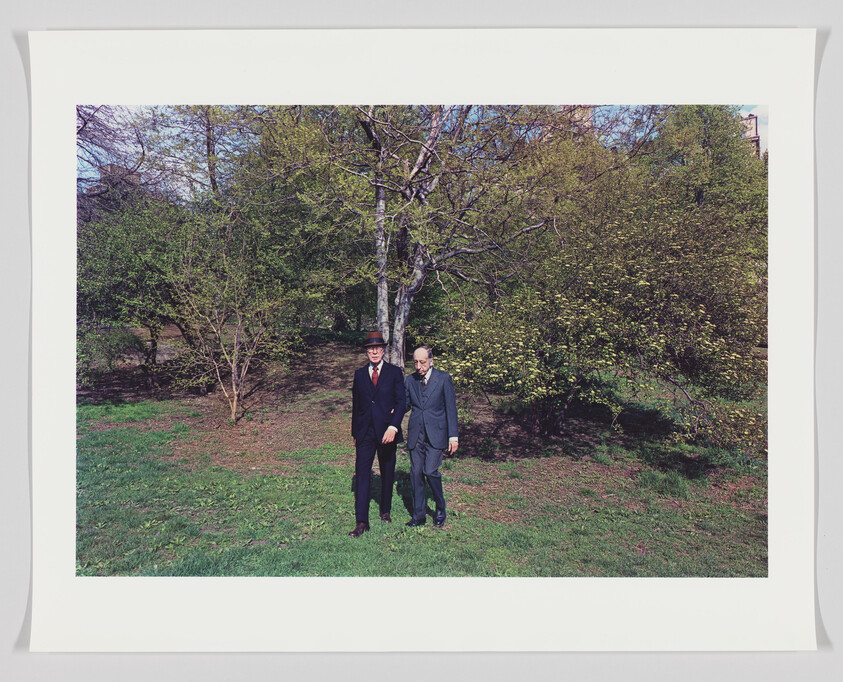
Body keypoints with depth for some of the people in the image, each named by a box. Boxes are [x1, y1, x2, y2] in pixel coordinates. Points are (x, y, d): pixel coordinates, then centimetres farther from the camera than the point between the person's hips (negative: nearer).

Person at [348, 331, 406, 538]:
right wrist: (355, 433, 13)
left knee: (387, 474, 11)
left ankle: (385, 511, 31)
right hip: (365, 432, 1)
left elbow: (401, 402, -4)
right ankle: (362, 522, -3)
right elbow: (356, 405, 13)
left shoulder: (394, 373, 1)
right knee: (362, 474, -5)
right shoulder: (359, 374, 9)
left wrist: (393, 427, -17)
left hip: (387, 431, -1)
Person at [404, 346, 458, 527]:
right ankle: (419, 515, 18)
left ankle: (440, 510, 12)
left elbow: (451, 408, -2)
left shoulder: (444, 378, -3)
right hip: (415, 434, 4)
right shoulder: (410, 380, 7)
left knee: (430, 471, -12)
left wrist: (453, 436, -5)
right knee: (416, 473, 5)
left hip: (435, 434, -4)